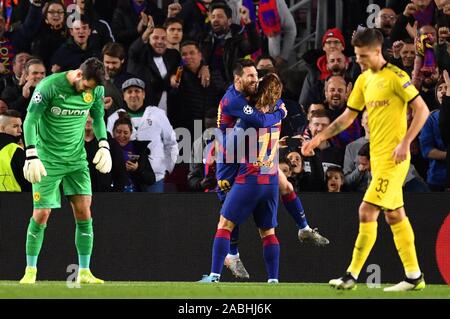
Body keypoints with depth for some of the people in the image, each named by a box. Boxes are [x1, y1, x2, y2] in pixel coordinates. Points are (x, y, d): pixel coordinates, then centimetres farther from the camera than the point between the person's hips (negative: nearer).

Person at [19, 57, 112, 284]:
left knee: (84, 211, -5)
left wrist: (104, 145, 4)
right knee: (41, 214, -5)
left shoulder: (97, 90, -3)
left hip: (77, 159, 4)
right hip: (48, 160, -4)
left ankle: (84, 272, 1)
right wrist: (31, 156, -22)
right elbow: (30, 120, -15)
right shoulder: (49, 86, -18)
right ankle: (30, 270, 8)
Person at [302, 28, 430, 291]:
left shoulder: (395, 77, -11)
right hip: (377, 158, 9)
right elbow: (348, 116, 20)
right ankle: (414, 276, 15)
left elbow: (422, 110, -13)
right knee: (394, 215, 10)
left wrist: (405, 143, -19)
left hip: (392, 158, -9)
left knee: (367, 212, -11)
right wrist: (320, 137, 13)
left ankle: (352, 276, -7)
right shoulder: (364, 80, 13)